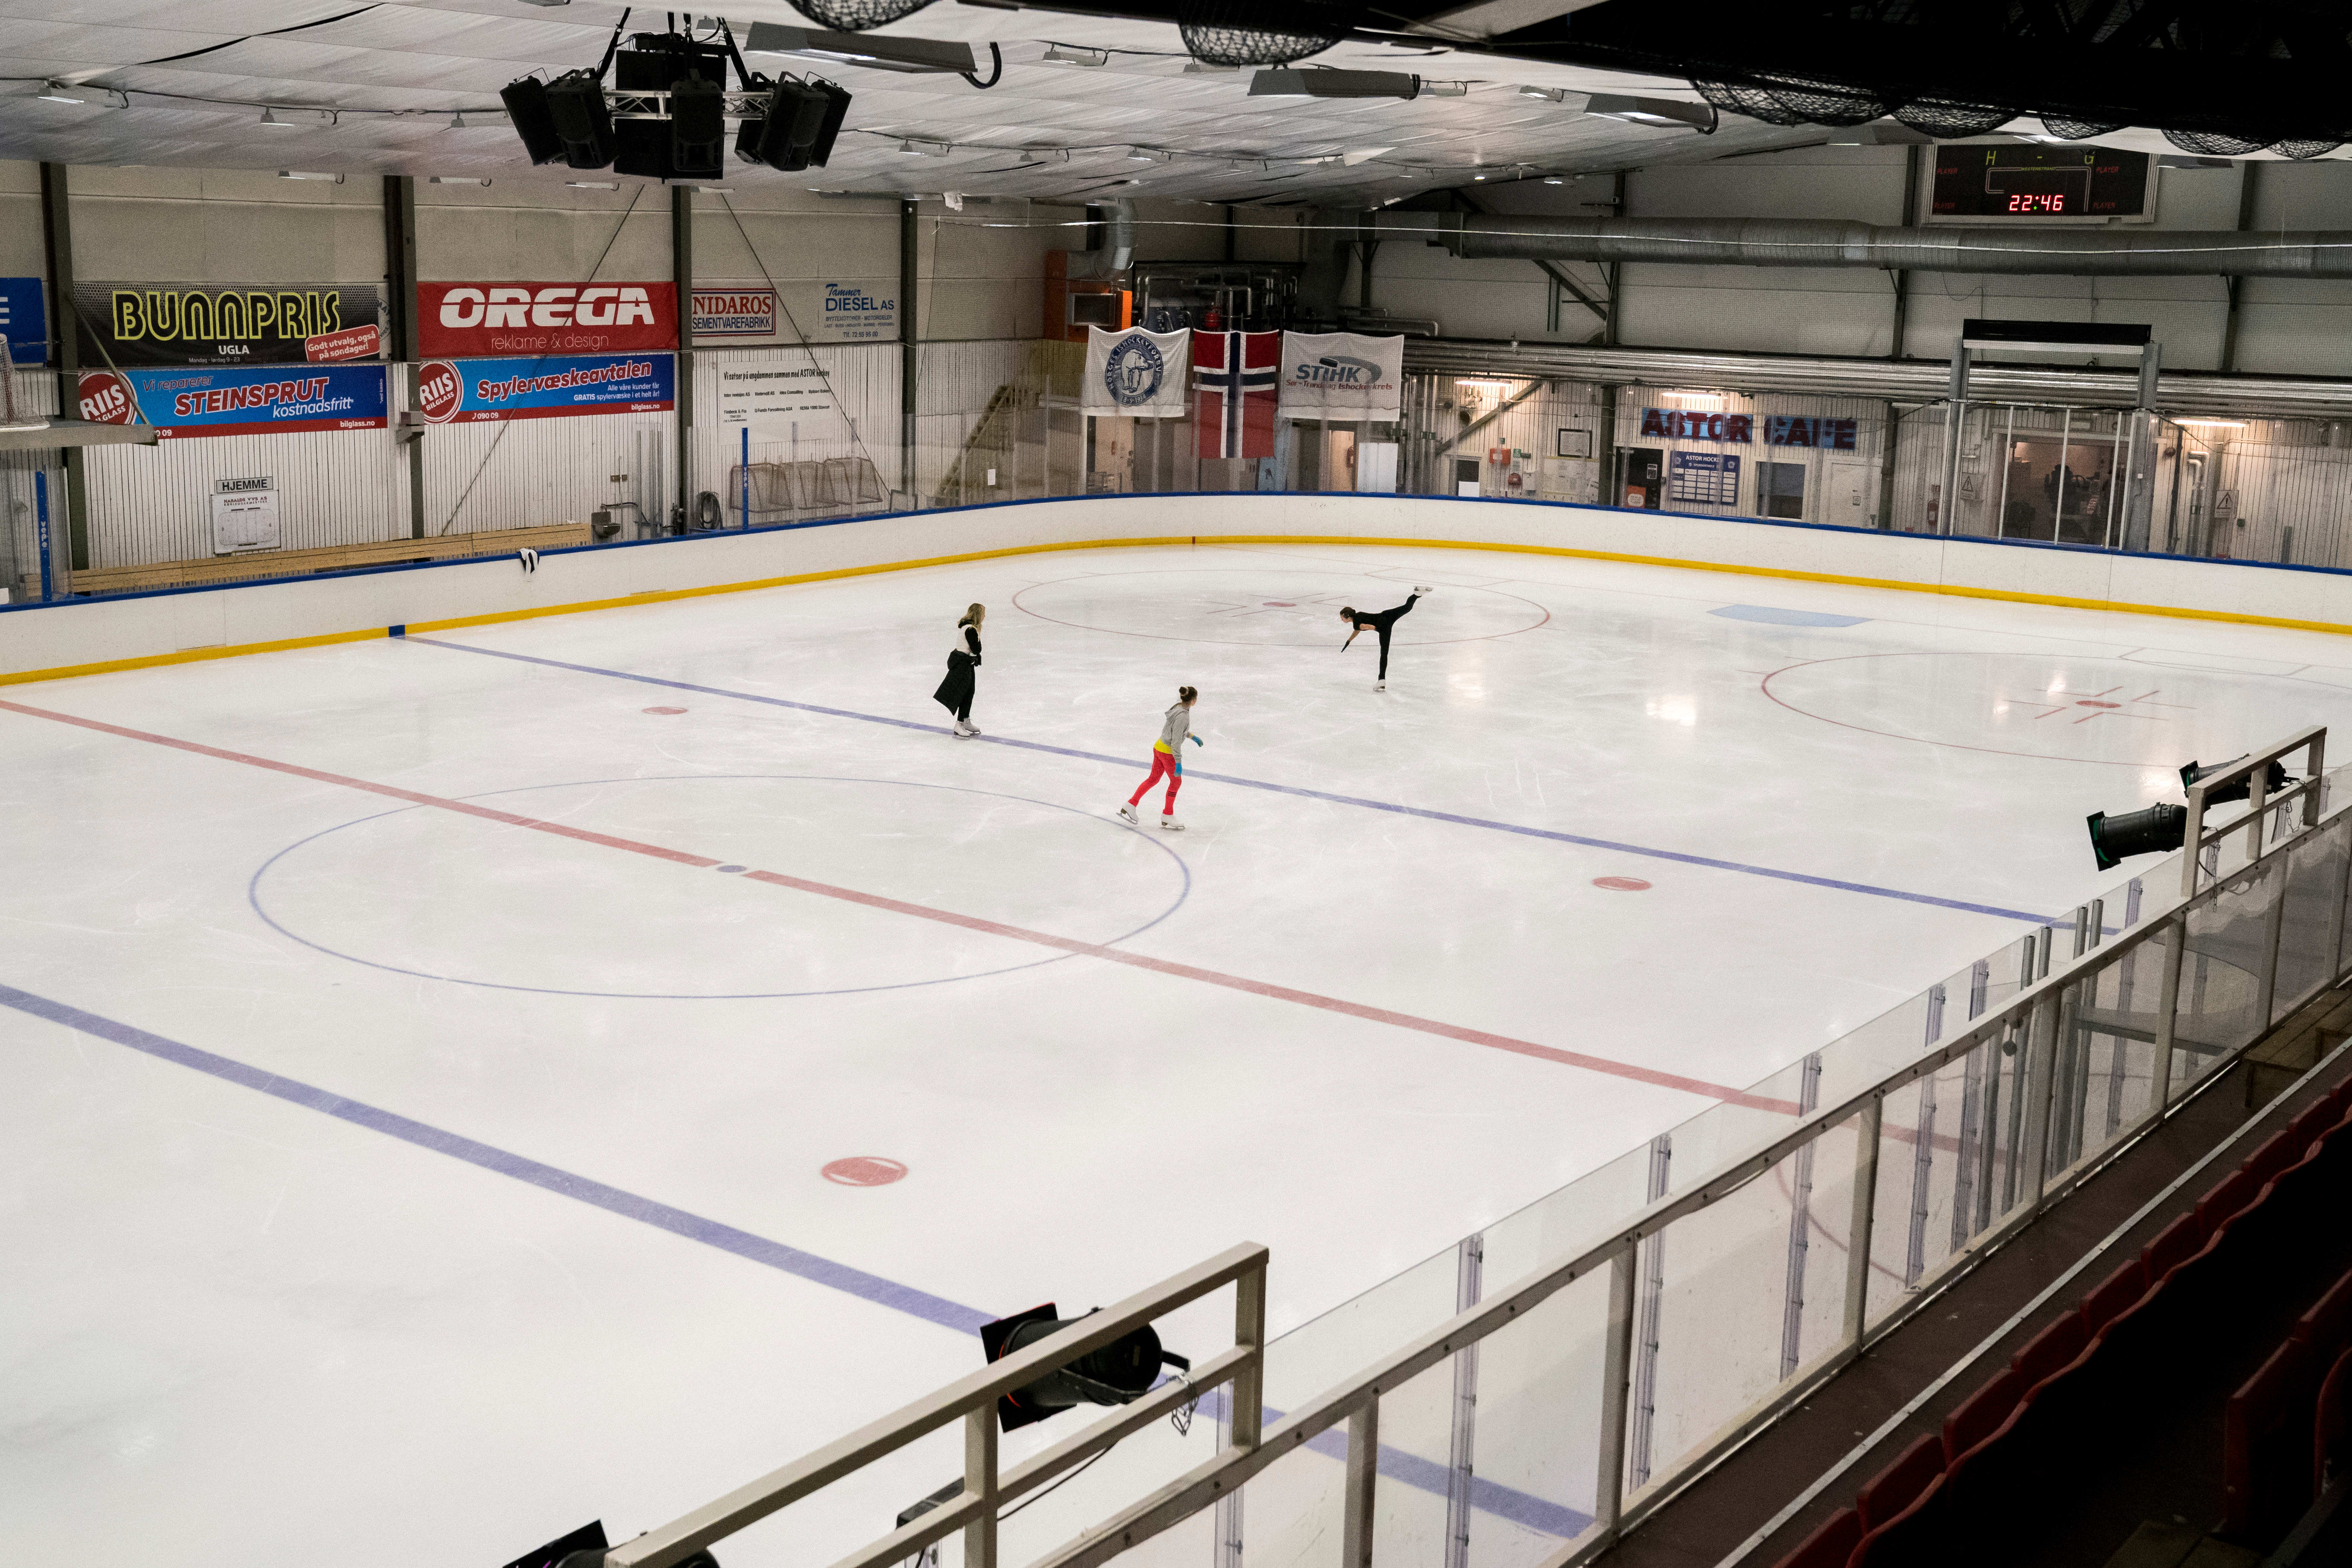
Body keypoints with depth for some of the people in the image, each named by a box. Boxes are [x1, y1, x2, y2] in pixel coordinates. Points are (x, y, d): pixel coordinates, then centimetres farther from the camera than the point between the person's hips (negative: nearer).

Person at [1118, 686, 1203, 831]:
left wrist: (1192, 737, 26)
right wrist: (1178, 763, -21)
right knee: (1176, 782, 9)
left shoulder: (1179, 707, 1)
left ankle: (1130, 806, 23)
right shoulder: (1183, 716, -27)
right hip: (1167, 753, -9)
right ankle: (1167, 817, 22)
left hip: (1159, 747, 9)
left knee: (1153, 779, 19)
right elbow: (1176, 741, -26)